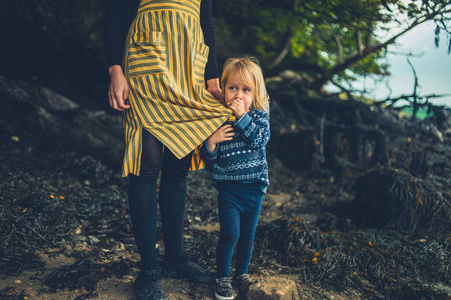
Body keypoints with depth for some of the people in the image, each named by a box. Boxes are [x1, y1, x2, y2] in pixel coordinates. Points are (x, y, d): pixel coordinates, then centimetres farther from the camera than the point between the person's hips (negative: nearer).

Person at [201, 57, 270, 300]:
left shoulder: (259, 115, 0)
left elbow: (260, 139, -20)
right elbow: (209, 157, 0)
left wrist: (243, 116, -22)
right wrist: (212, 142, -21)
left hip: (254, 185, 2)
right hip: (228, 187, -2)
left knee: (248, 235, 12)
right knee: (230, 233, -10)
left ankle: (242, 273, 35)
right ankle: (222, 278, 11)